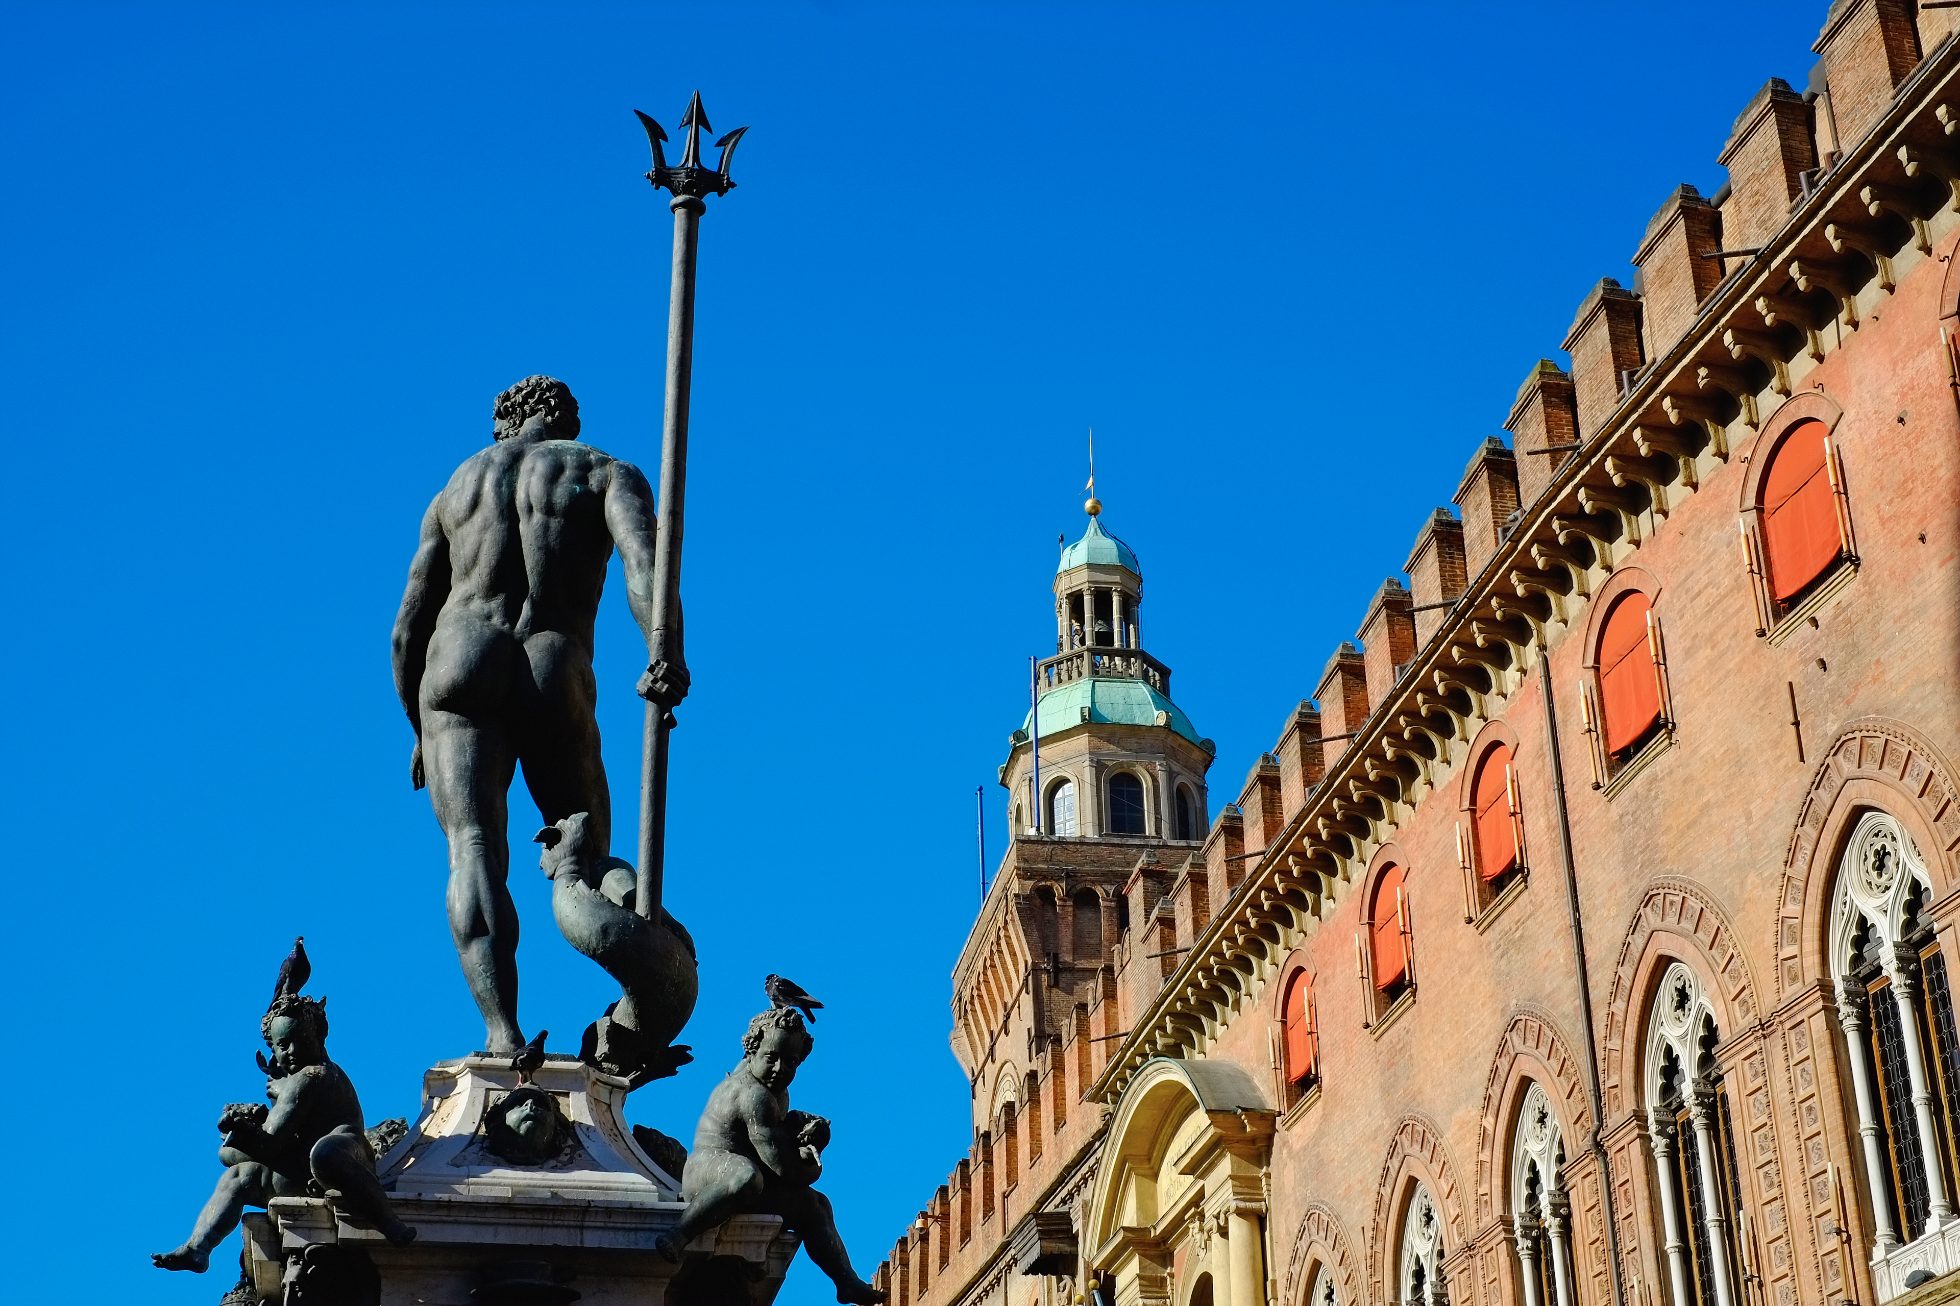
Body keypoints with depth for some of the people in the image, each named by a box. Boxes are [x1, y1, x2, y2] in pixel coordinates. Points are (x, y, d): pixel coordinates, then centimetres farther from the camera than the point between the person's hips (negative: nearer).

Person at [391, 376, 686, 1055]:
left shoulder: (458, 484, 26)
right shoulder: (608, 473, 17)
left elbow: (407, 628, 22)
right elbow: (643, 555, -8)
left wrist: (420, 730, 32)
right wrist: (665, 654, -22)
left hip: (458, 667, 1)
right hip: (554, 678, -1)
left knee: (473, 849, -14)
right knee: (586, 858, 18)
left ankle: (502, 1029, -32)